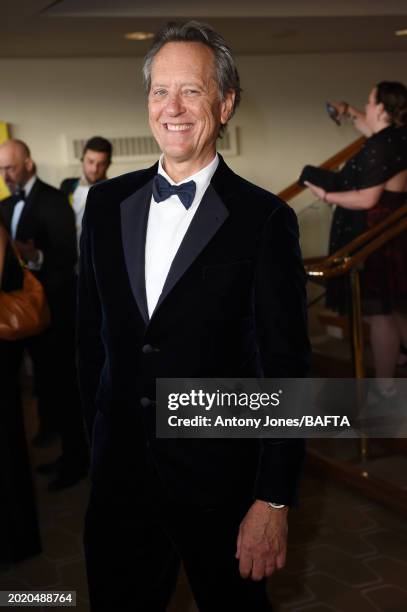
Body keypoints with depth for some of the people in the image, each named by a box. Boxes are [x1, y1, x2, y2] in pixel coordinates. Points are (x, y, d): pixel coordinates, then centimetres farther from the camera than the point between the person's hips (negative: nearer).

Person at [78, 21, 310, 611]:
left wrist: (274, 500, -13)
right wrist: (99, 439, 12)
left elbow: (285, 366, -12)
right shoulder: (106, 203, 3)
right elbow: (90, 332, 10)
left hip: (219, 474, -3)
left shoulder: (264, 219, -12)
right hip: (119, 468, 4)